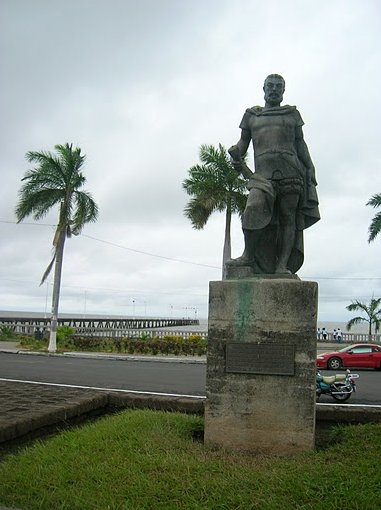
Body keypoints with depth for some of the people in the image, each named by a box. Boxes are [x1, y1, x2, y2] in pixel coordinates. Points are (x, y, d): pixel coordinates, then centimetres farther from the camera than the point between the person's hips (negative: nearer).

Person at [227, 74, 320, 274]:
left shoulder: (292, 114, 21)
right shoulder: (251, 115, 22)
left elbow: (300, 144, 19)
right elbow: (243, 141, 19)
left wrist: (310, 170, 8)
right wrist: (236, 153, -4)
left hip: (291, 173, 1)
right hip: (263, 173, -1)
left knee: (288, 218, -6)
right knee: (254, 208, -25)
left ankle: (283, 265, -8)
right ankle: (248, 256, -13)